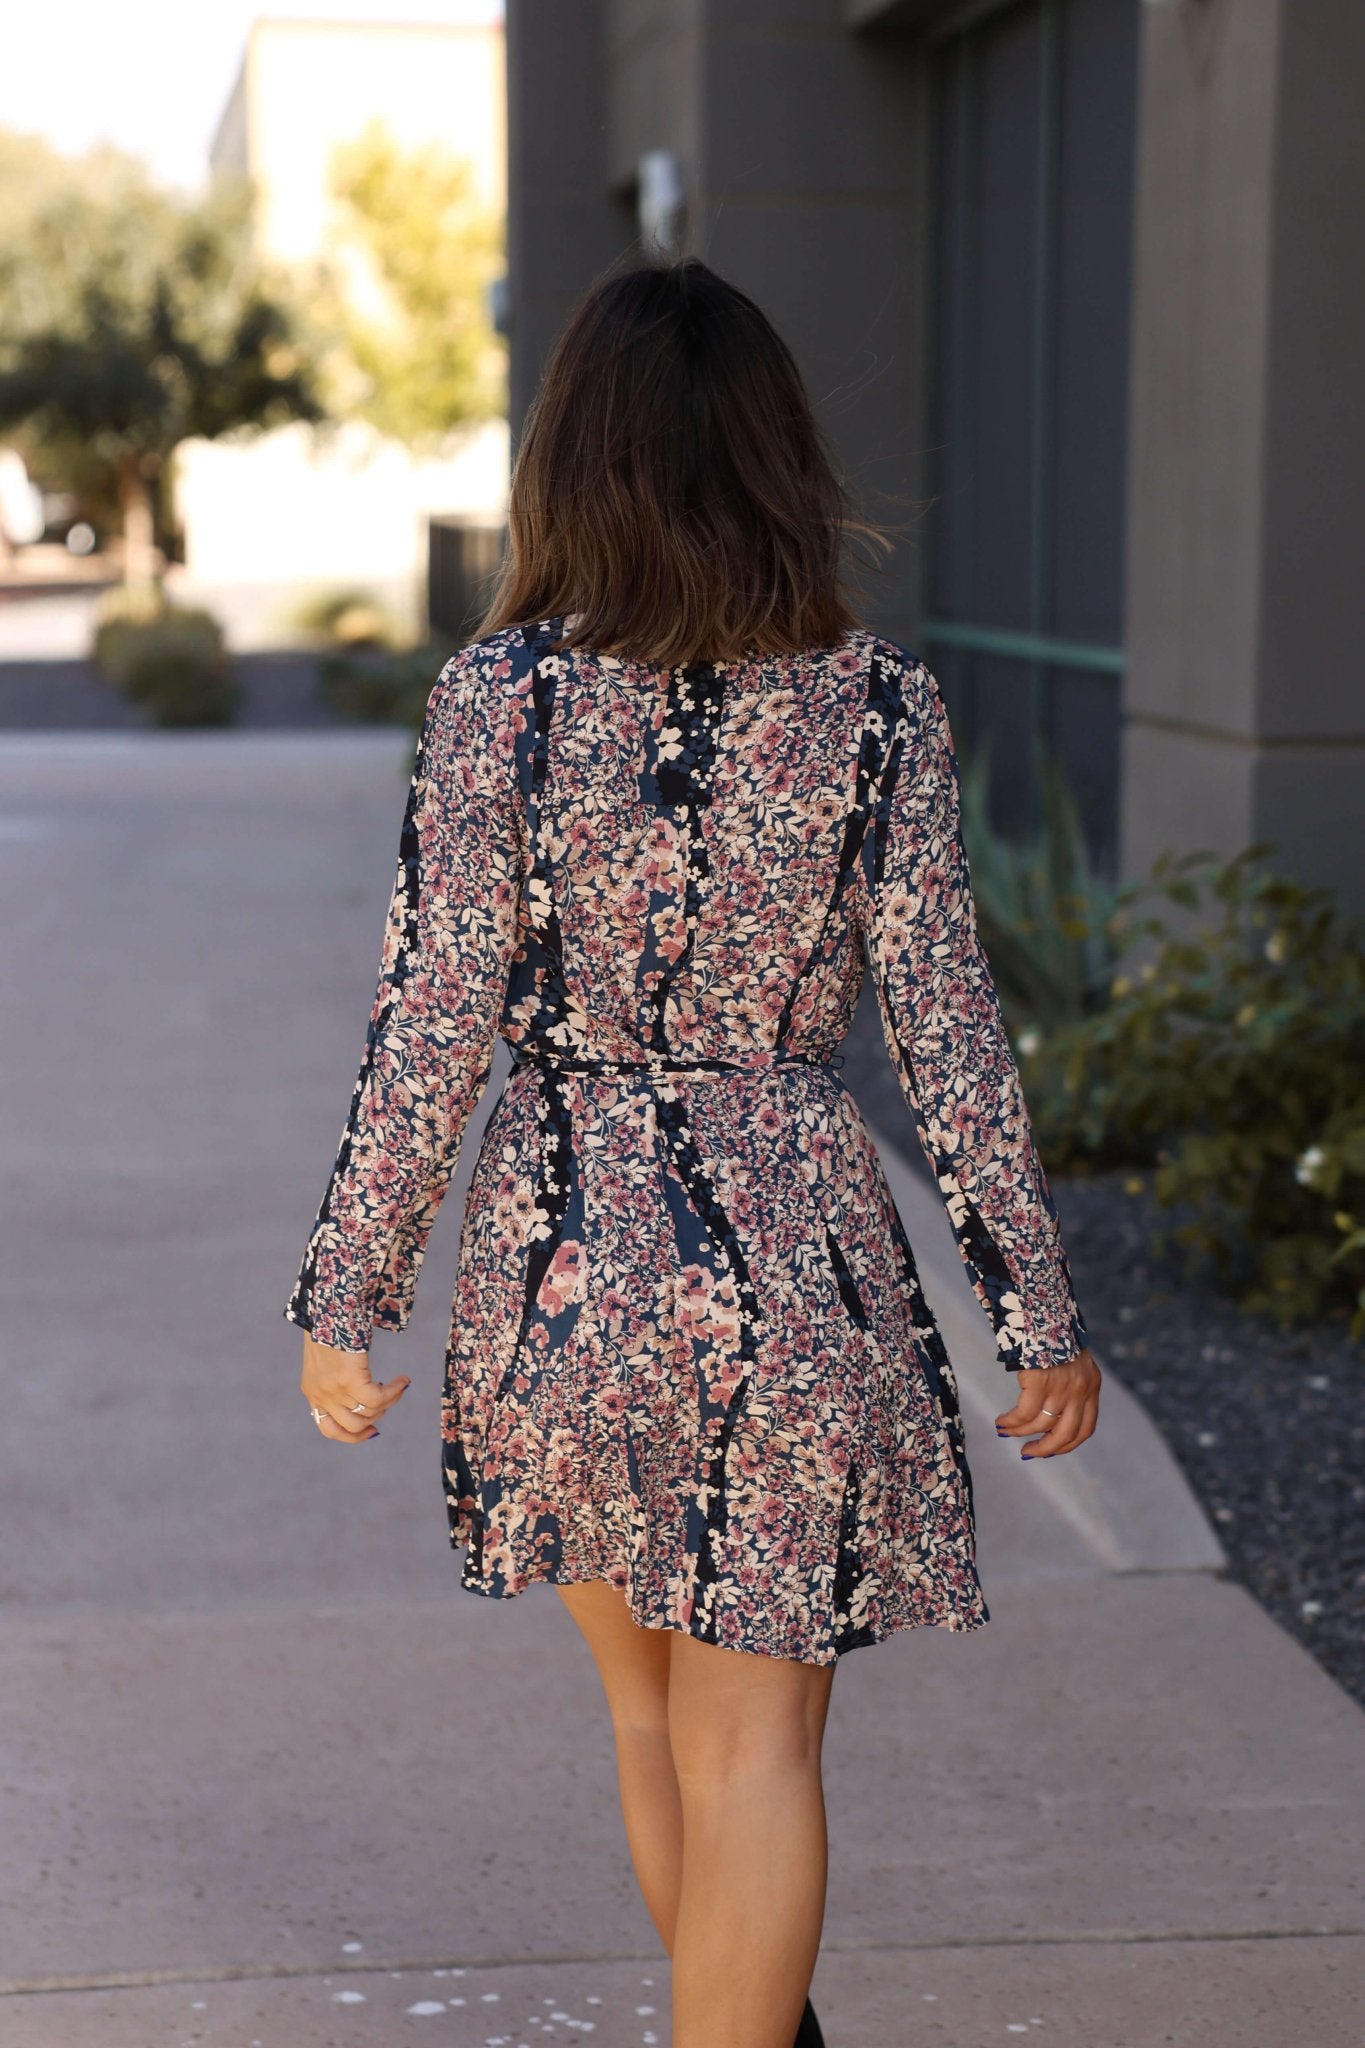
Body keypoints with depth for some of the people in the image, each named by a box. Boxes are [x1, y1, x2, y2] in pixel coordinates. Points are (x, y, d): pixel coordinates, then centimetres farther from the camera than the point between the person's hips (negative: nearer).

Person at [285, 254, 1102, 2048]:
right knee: (751, 1745, 9)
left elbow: (433, 1027, -8)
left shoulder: (498, 694, -8)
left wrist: (345, 1298, 2)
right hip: (796, 1260, -1)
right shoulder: (878, 702, -6)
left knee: (650, 1714, 23)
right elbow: (945, 1032, -5)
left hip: (560, 1259, 1)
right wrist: (1041, 1310, 4)